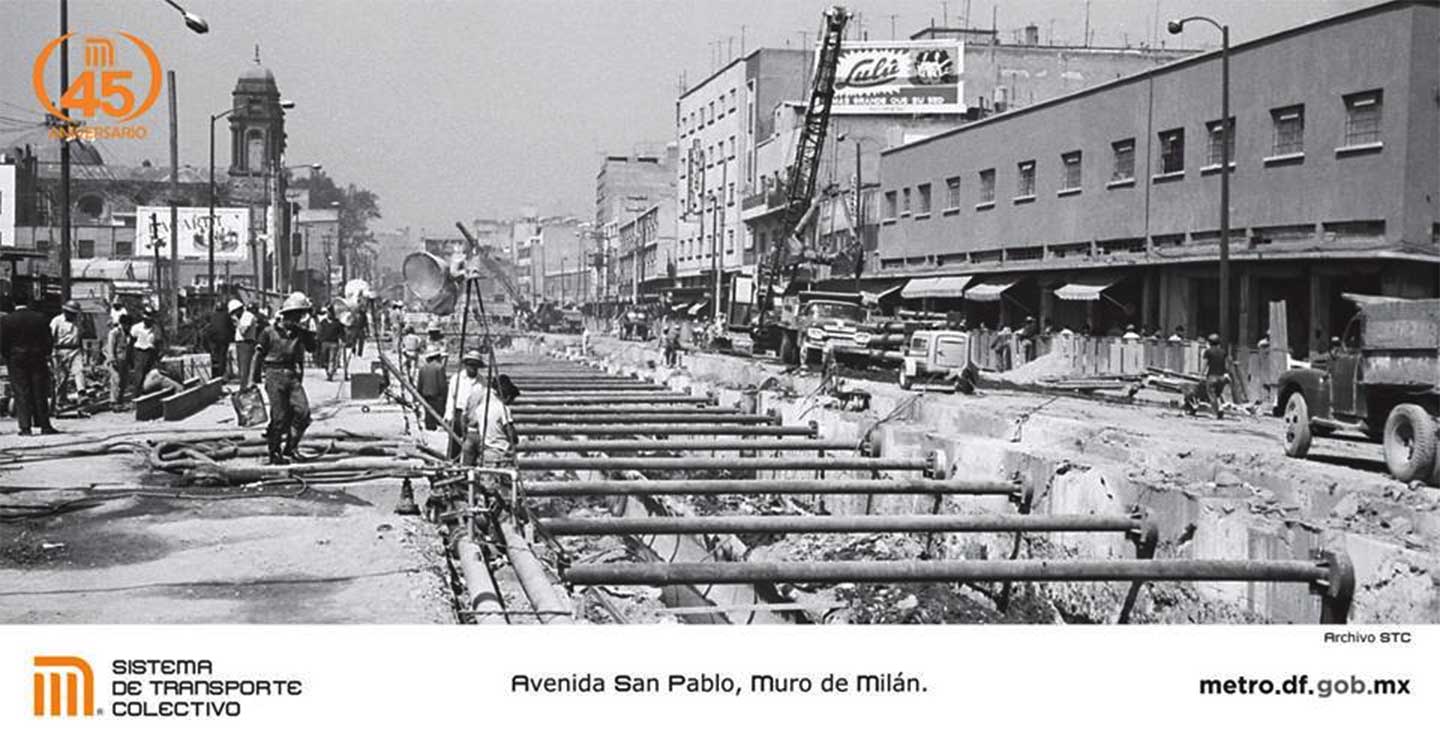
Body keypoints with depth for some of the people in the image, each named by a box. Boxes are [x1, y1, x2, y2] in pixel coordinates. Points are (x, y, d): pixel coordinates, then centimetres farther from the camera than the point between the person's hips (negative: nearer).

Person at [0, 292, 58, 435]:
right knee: (40, 394, 6)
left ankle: (25, 427, -4)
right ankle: (44, 425, 7)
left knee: (21, 394, 1)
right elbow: (49, 341, -1)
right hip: (38, 359, 1)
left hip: (16, 361, -1)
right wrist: (45, 354, 13)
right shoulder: (40, 318, -1)